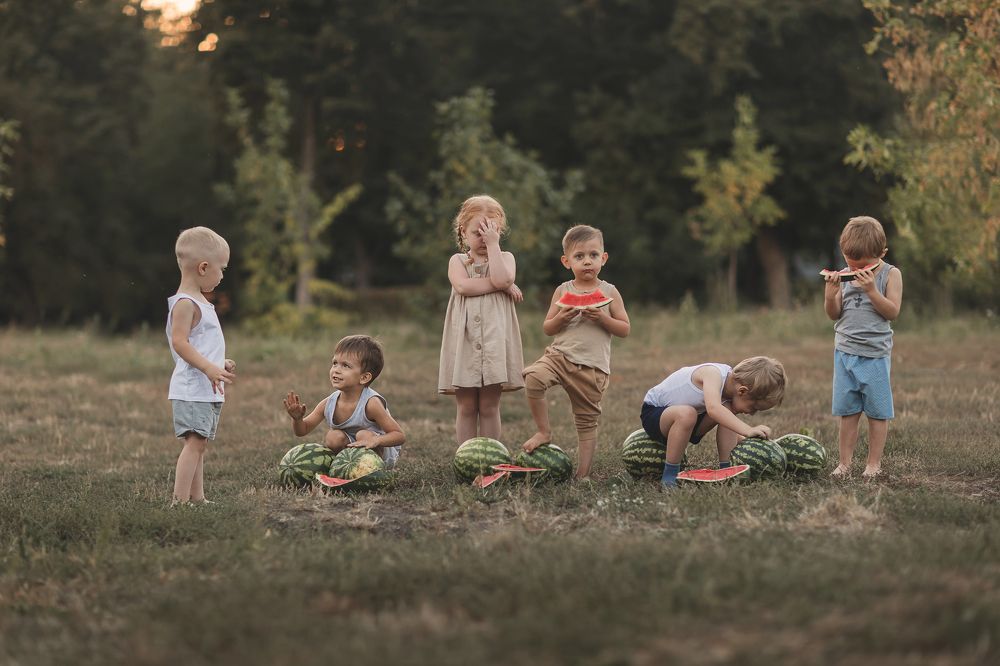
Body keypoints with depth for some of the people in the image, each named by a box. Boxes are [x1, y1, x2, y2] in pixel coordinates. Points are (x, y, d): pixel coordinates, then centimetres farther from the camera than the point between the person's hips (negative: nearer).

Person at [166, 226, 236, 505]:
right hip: (192, 390, -10)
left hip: (208, 390, 10)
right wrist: (209, 368, -28)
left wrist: (221, 364, 20)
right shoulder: (185, 303, -14)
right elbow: (179, 342, -23)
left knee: (199, 444, 11)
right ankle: (180, 500, -18)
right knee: (194, 442, -15)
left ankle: (197, 498, 14)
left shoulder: (200, 302, 19)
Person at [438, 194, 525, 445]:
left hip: (494, 339, 0)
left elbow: (502, 277, -15)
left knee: (489, 407, 4)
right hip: (464, 339, 0)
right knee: (466, 407, 3)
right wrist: (501, 285, -13)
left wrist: (493, 244, -9)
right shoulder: (457, 261, 9)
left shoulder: (505, 258, 8)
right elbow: (462, 286, -12)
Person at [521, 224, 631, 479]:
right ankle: (543, 431, -12)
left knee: (587, 420, 4)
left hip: (592, 366, 0)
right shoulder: (563, 291, 6)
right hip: (559, 354, 1)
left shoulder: (609, 293, 4)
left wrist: (603, 318, -14)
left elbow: (625, 329, 3)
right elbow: (547, 329, 9)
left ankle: (583, 473, 12)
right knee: (534, 378, -29)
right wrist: (561, 318, -12)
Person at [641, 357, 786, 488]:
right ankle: (669, 475, -25)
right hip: (652, 412, -7)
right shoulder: (713, 374, -30)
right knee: (686, 414, -39)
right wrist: (748, 430, -54)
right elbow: (713, 408, -50)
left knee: (729, 412, -13)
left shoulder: (733, 382, -3)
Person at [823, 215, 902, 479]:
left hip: (875, 354, -3)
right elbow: (834, 314, 7)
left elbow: (892, 311, -11)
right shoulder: (844, 277, 7)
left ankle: (874, 463, 10)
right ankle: (844, 462, 11)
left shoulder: (890, 275, -3)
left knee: (877, 412, 2)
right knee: (847, 411, 6)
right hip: (845, 352, 3)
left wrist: (871, 289, -21)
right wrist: (830, 292, -12)